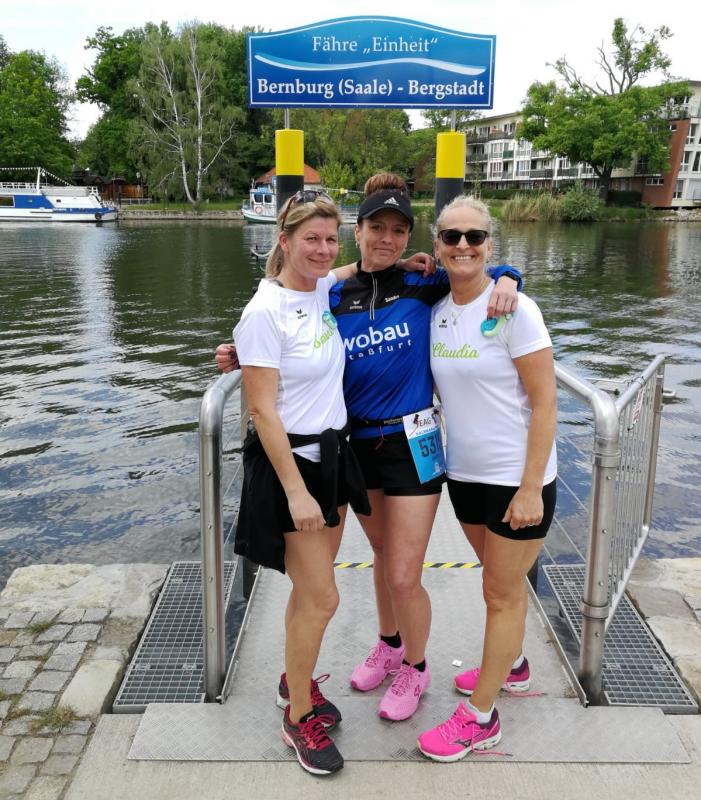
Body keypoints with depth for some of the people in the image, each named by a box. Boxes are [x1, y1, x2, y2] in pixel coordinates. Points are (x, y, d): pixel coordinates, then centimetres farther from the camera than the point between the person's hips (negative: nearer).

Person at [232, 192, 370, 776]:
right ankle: (299, 717, 20)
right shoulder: (265, 312, -18)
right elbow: (263, 410, -19)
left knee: (312, 587, 17)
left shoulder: (329, 289, 2)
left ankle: (296, 681, 39)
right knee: (322, 597, -1)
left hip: (333, 454, 7)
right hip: (288, 462, -7)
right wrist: (296, 490, -20)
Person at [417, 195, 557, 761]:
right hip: (465, 473, 6)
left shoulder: (514, 310, -16)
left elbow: (545, 405, -16)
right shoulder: (435, 313, 3)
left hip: (517, 478, -6)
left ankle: (480, 718, 21)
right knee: (503, 580, 24)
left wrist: (531, 488, -19)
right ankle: (513, 666, 47)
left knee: (502, 592, 7)